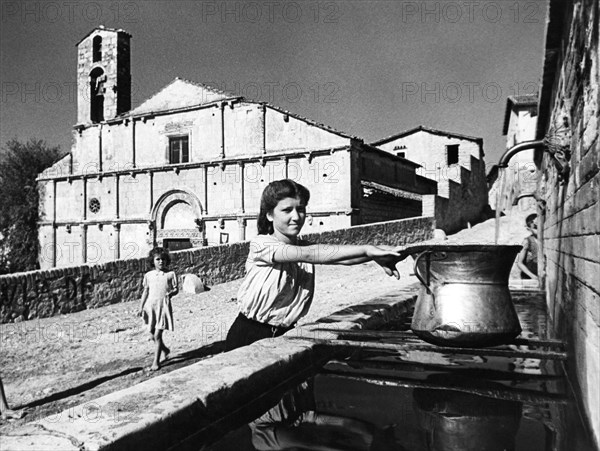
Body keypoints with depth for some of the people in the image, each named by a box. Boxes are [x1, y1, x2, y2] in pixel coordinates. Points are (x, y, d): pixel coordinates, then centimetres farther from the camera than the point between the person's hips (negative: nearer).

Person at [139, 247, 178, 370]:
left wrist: (171, 293, -20)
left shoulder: (170, 274, -1)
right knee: (153, 335, 10)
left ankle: (156, 361, 4)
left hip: (164, 306, -3)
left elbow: (176, 289, 2)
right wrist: (141, 306, 8)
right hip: (150, 306, 4)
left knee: (158, 334, -8)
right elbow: (145, 291, 11)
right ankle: (165, 350, 39)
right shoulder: (148, 275, 6)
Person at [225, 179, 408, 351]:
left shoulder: (304, 246, 2)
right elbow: (308, 254, -28)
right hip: (249, 336, -4)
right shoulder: (261, 244, -14)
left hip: (285, 334, 5)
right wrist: (366, 249, -35)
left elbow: (343, 257, -15)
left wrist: (377, 254, -35)